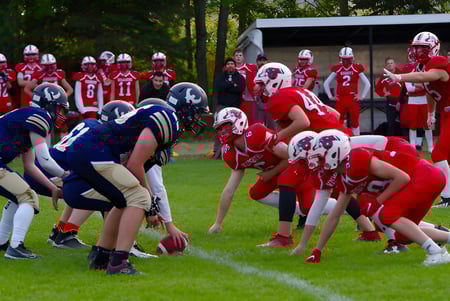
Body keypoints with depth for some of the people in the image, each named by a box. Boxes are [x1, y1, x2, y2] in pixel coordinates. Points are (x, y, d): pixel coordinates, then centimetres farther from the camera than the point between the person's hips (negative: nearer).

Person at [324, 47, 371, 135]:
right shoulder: (337, 70, 6)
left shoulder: (357, 69, 1)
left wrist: (362, 96, 1)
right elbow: (326, 83, 12)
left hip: (353, 100, -2)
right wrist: (330, 96, 6)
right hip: (340, 99, 2)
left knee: (355, 122, 1)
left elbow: (367, 84, 7)